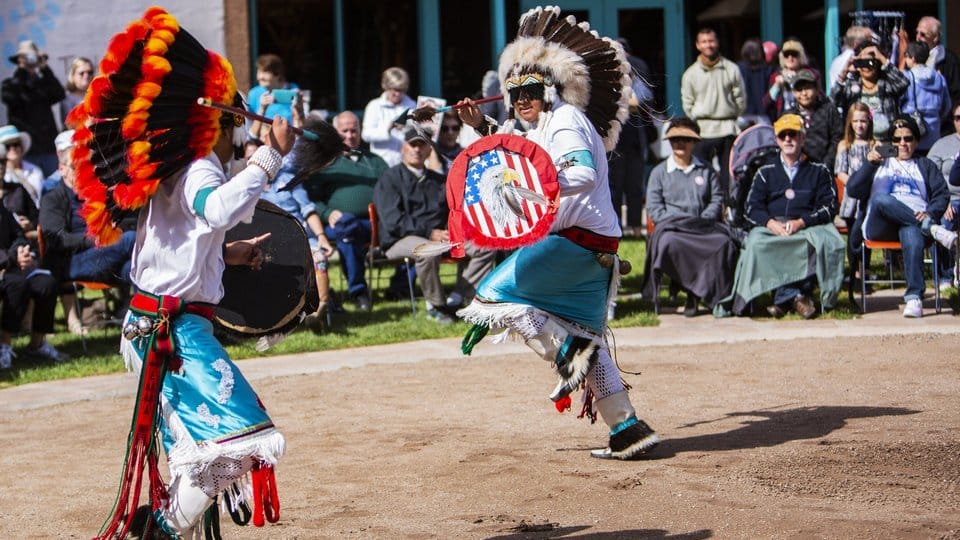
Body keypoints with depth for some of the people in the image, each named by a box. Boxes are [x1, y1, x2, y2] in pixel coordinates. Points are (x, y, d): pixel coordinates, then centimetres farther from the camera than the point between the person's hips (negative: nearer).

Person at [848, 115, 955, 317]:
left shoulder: (925, 166, 31)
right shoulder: (880, 164, 31)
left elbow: (942, 195, 13)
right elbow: (853, 190, 13)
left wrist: (929, 213, -9)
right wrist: (869, 164, -4)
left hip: (915, 221, -1)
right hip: (880, 225, 1)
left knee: (912, 235, -41)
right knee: (880, 199, -37)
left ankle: (914, 298, -53)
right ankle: (933, 229, -41)